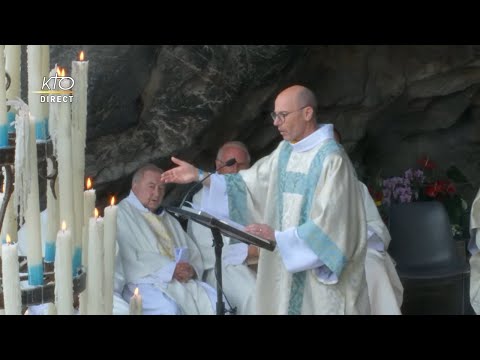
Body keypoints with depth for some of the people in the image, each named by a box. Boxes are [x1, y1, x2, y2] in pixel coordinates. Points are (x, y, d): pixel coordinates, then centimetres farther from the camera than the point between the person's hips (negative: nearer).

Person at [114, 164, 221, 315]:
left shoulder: (169, 220, 29)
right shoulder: (121, 214, 4)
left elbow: (194, 255, 21)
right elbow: (128, 261, -11)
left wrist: (192, 269, -4)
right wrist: (170, 269, -16)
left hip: (183, 280, 7)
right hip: (145, 283, -6)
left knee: (216, 301, -21)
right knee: (168, 309, -37)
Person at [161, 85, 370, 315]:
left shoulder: (331, 158, -15)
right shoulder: (285, 151, 9)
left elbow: (327, 222, -20)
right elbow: (250, 183, 12)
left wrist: (277, 237, -25)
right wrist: (199, 176, 5)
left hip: (324, 271, -7)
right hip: (291, 266, 7)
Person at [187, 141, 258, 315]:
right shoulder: (204, 199, 3)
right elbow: (205, 251, -7)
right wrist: (248, 251, -15)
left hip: (258, 264, 4)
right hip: (222, 267, -4)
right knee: (253, 294, -33)